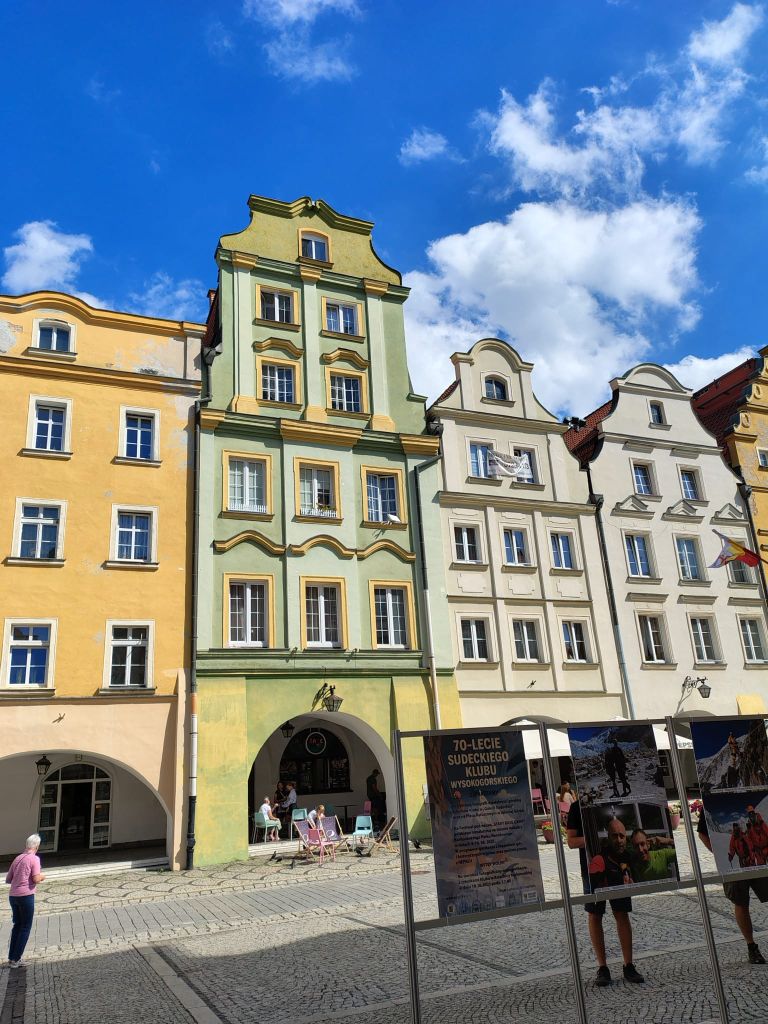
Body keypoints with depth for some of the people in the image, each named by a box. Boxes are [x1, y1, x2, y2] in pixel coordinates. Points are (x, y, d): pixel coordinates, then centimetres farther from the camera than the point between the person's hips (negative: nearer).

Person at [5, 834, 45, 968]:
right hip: (26, 896, -6)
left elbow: (8, 880, 16)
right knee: (25, 927, 7)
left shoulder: (17, 859, 11)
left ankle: (11, 957, 22)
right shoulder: (34, 858, -7)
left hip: (13, 896, 6)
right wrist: (42, 876, 5)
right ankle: (15, 959, 7)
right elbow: (36, 879, -15)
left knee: (17, 925, 21)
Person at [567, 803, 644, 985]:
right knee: (595, 916, 5)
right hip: (593, 869, -2)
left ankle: (629, 966, 15)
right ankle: (602, 968, 16)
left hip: (617, 868, 3)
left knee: (622, 914, 5)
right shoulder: (578, 807, -7)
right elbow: (571, 841, -8)